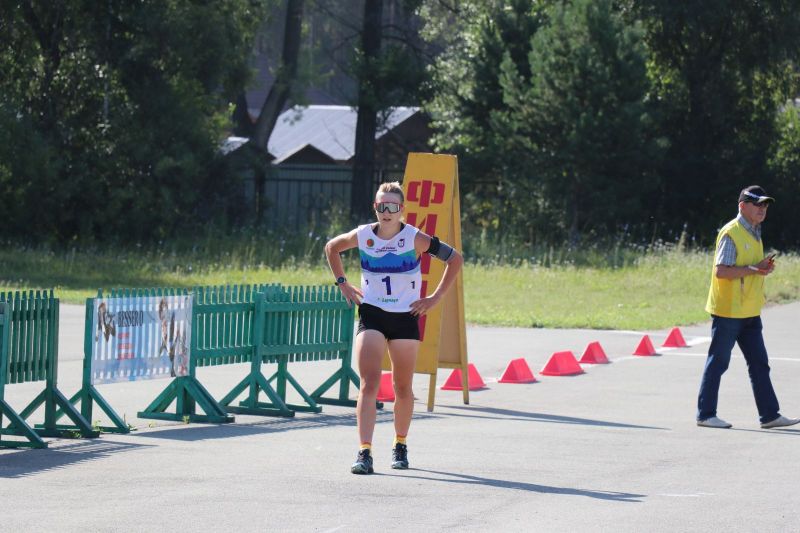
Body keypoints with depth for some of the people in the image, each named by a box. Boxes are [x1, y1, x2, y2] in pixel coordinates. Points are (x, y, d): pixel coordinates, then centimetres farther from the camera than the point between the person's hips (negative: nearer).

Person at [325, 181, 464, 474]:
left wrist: (436, 297, -5)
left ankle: (400, 445, 30)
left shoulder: (414, 239, -11)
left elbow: (455, 258, -3)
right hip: (371, 315, 0)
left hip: (405, 317, 0)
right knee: (368, 384, -13)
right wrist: (343, 283, 8)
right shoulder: (362, 236, -4)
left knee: (403, 387, 10)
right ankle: (364, 452, -18)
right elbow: (331, 248, 16)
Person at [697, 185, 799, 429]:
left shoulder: (754, 234, 15)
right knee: (718, 362, -2)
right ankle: (705, 414, 5)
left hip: (750, 312, 9)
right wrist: (753, 269, -24)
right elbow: (720, 271, -21)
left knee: (759, 363, 7)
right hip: (728, 311, -9)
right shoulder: (731, 233, -14)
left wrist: (764, 267, 3)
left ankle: (769, 415, 9)